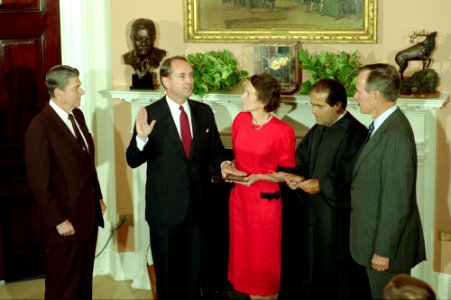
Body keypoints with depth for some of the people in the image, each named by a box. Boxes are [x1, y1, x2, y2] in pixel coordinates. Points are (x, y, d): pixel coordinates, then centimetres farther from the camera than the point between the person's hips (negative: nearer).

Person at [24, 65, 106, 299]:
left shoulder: (77, 115, 7)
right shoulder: (40, 128, -19)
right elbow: (39, 182, -18)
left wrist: (98, 197, 16)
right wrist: (57, 220, -17)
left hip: (88, 215, 8)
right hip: (66, 221, -7)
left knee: (84, 279, 19)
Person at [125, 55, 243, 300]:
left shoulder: (204, 111, 1)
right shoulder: (150, 114, -12)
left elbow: (214, 149, 9)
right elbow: (133, 161, -13)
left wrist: (222, 164, -13)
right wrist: (142, 138, -33)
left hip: (197, 204, 4)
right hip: (165, 206, -4)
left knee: (193, 268, 20)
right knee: (167, 271, 14)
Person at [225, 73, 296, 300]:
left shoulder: (282, 131, -17)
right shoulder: (240, 120, 1)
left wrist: (258, 177, -23)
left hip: (265, 201, -6)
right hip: (239, 196, 6)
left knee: (263, 261, 7)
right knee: (244, 256, 16)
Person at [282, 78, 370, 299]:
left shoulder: (354, 133, -17)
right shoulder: (317, 131, 10)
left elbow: (351, 178, -23)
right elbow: (302, 160, 16)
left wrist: (322, 186, -20)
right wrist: (298, 177, -4)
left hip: (340, 217, -8)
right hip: (317, 212, 8)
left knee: (341, 278, 2)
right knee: (319, 270, 17)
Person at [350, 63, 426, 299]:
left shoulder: (396, 136, -25)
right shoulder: (383, 125, 5)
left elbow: (396, 201, -24)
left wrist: (383, 250, -19)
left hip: (386, 243, -9)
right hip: (375, 236, 9)